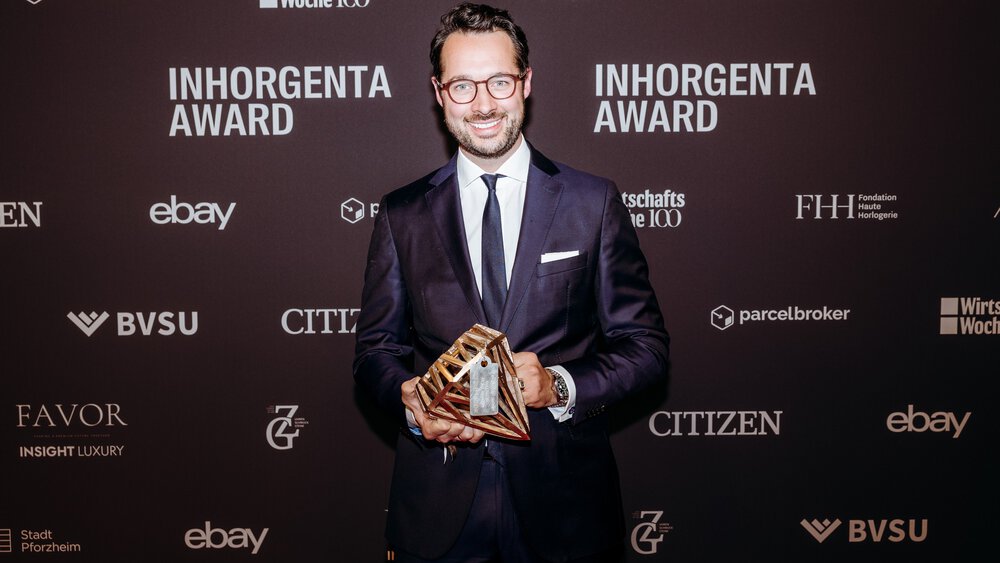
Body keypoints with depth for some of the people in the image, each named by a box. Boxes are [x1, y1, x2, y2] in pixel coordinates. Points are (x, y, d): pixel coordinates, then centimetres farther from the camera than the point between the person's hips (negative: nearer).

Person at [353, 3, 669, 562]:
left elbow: (645, 345, 0)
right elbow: (376, 348, 7)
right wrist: (412, 404, -13)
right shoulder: (402, 215, 4)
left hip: (564, 500, 0)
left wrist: (560, 386, -17)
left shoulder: (595, 202, -1)